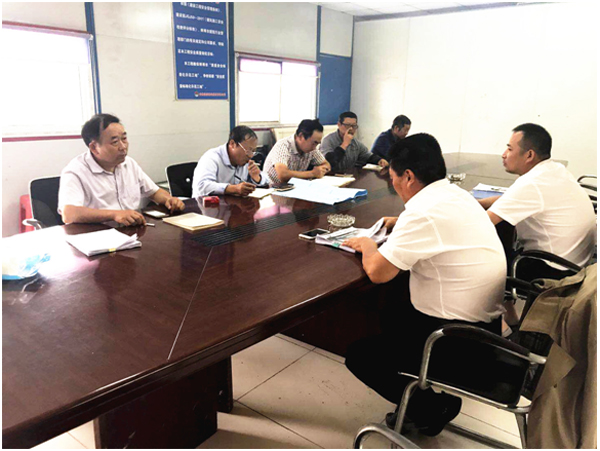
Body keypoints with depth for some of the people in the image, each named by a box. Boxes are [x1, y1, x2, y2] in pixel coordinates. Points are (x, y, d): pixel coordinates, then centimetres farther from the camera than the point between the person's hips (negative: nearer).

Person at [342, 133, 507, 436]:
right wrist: (401, 224, 16)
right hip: (487, 324, 9)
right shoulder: (457, 194, 5)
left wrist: (367, 246, -2)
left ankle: (431, 410, 14)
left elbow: (377, 272, -22)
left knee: (358, 355, 1)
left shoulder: (424, 212, -24)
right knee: (393, 304, 26)